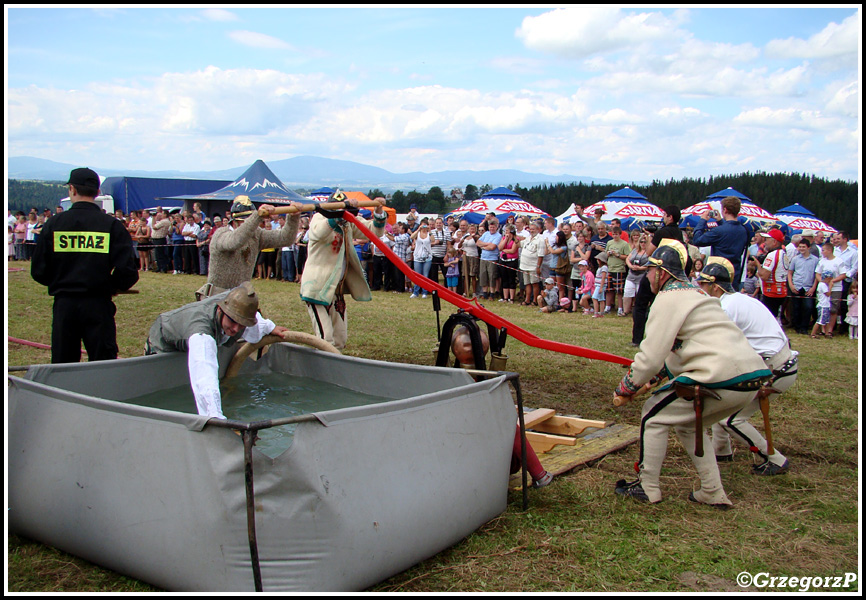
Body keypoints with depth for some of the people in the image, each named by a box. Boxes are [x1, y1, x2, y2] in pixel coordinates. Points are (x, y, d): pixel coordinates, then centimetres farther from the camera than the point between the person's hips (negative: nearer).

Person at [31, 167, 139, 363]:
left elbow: (38, 271, 2)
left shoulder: (53, 224, 1)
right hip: (98, 305, -2)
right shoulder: (112, 225, -5)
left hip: (63, 305, 2)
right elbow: (127, 270, -11)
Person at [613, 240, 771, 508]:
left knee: (653, 416, 6)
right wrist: (655, 376, 25)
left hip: (723, 377, -9)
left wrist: (628, 386, 4)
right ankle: (713, 493, 26)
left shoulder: (669, 298, -6)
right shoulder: (694, 293, 24)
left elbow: (651, 356, -10)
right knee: (687, 421, 26)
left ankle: (647, 488, 15)